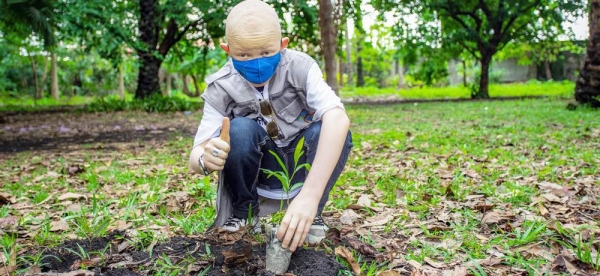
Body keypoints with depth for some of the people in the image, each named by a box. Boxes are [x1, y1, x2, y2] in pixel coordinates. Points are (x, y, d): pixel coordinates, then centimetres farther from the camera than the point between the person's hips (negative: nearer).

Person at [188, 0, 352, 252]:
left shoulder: (299, 67, -23)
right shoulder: (221, 88, -19)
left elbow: (337, 118, -40)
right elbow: (196, 153, -23)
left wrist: (310, 196, -52)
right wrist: (206, 160, -51)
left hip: (301, 163, 0)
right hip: (260, 167, 1)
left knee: (331, 131, -30)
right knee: (240, 129, -30)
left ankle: (311, 213, -9)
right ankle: (243, 210, -6)